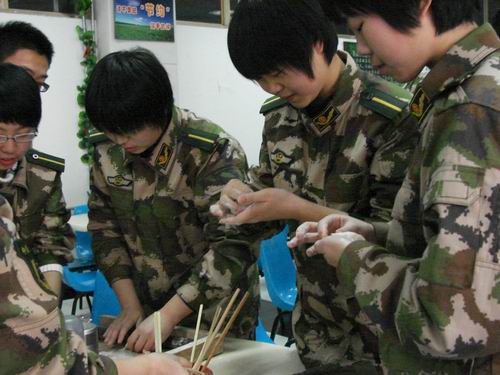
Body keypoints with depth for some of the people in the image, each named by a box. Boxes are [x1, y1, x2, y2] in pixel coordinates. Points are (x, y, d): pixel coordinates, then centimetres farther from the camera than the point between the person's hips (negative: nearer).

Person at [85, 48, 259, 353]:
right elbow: (105, 227, 2)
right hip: (149, 309, 5)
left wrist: (168, 316, -24)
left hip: (215, 312, -4)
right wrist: (130, 306, -5)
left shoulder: (213, 152, -23)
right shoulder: (107, 149, -6)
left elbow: (231, 246, -24)